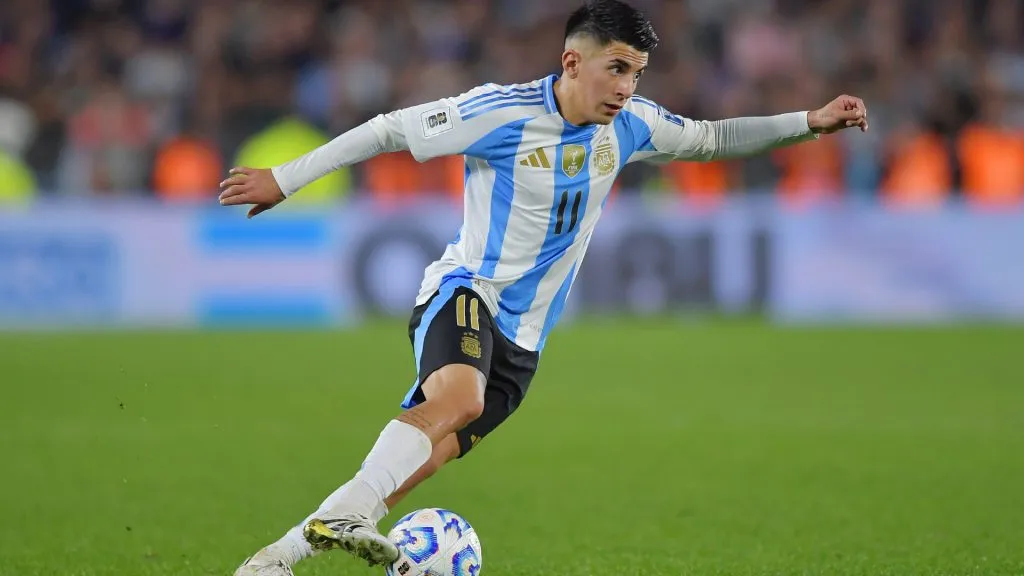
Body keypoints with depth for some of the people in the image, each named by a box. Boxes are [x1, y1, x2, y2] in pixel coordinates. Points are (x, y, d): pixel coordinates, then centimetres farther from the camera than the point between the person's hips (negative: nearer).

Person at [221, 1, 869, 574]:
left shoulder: (630, 125, 5)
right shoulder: (502, 112, -14)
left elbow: (710, 139, 21)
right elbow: (391, 131, -6)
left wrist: (809, 122, 13)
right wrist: (285, 178, -3)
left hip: (523, 339, 6)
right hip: (464, 292, -6)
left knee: (423, 458, -8)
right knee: (458, 399, -37)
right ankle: (337, 519, -49)